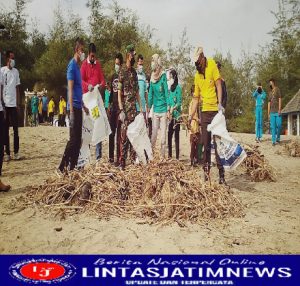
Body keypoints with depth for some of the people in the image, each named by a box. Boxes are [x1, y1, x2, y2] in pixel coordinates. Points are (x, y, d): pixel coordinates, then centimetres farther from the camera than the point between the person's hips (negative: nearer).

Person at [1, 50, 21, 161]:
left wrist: (18, 104, 8)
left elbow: (17, 88, 13)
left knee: (16, 128, 2)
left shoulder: (16, 71, 12)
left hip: (14, 104, 3)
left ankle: (16, 152, 6)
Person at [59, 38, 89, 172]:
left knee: (78, 139, 10)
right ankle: (62, 166, -4)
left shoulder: (78, 66, 17)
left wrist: (83, 106, 27)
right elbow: (70, 89, -17)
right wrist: (71, 110, -21)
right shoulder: (72, 65, -11)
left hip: (78, 107, 9)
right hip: (74, 107, -9)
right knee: (73, 139, -9)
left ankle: (72, 166, 16)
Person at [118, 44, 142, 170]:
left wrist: (141, 107, 13)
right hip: (126, 108, -6)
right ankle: (122, 161, -1)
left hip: (134, 108, 6)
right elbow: (119, 93, -9)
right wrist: (121, 110, -17)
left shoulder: (134, 72, 15)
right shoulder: (122, 72, -5)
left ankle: (133, 158, 16)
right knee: (124, 135, -5)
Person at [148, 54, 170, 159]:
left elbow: (166, 92, -7)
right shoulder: (152, 78, 4)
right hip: (155, 110, 3)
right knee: (153, 134, 6)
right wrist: (148, 109, 6)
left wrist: (168, 109, -9)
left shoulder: (163, 76, -7)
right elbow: (150, 94, 8)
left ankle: (162, 156, 9)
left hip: (163, 110, -3)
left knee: (163, 134, 0)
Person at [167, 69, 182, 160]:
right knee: (169, 135, 7)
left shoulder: (178, 88, -4)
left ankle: (177, 157, -1)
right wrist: (168, 111, -1)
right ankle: (169, 156, 16)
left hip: (176, 115, -6)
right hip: (170, 116, 6)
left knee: (176, 136, -5)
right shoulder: (170, 89, 15)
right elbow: (168, 102, 13)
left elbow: (179, 102, -11)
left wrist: (173, 109, -23)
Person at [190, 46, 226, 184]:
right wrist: (191, 115, 9)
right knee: (206, 144, 8)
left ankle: (222, 174, 2)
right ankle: (206, 173, 16)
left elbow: (218, 85, -8)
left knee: (217, 143, -5)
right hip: (204, 111, 5)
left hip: (215, 110, -5)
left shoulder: (212, 64, -2)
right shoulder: (197, 75, 13)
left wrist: (220, 104, -19)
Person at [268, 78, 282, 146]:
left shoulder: (277, 89, 2)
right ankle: (273, 141, 2)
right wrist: (268, 113, 12)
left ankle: (278, 138, 13)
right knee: (273, 126, 1)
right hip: (272, 112, 5)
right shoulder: (270, 93, 18)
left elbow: (280, 99, -5)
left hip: (277, 111, -5)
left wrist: (279, 109, -13)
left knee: (279, 125, -6)